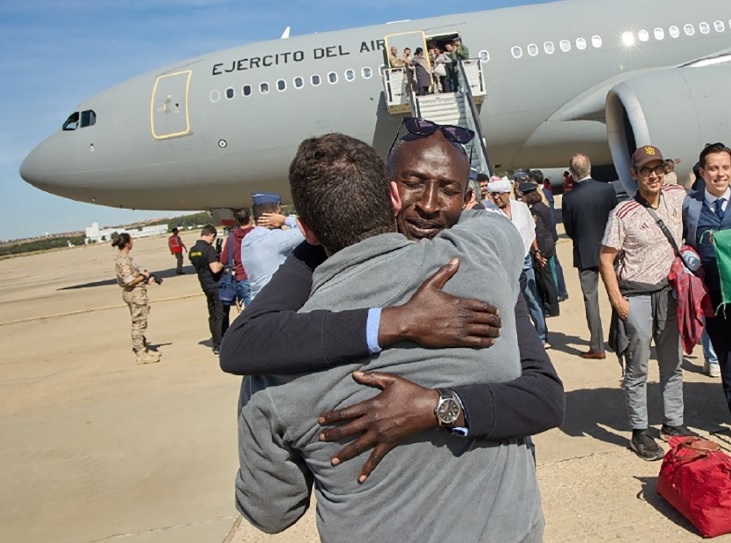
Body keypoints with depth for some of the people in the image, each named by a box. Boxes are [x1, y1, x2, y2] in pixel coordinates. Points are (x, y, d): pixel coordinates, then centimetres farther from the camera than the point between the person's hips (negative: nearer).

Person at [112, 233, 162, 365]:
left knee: (139, 324, 18)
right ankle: (141, 355, 4)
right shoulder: (124, 260, -20)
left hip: (136, 294, 10)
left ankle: (145, 349, 29)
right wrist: (144, 276, -11)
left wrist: (145, 280, 7)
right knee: (139, 324, -3)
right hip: (135, 294, -10)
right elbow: (130, 281, -24)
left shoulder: (125, 258, 11)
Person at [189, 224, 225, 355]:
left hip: (205, 286, 8)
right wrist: (223, 263, -7)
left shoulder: (192, 251, 9)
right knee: (221, 315, -2)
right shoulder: (209, 249, -18)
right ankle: (221, 345, -1)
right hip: (216, 285, -8)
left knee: (213, 316, 14)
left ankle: (216, 344, 18)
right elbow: (215, 269, -26)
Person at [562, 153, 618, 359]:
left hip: (585, 253, -2)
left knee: (591, 298, 4)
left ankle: (597, 347, 7)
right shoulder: (607, 189, -8)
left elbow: (569, 230, -5)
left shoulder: (569, 198, -14)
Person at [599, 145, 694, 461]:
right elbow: (605, 259, -11)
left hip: (669, 292, 6)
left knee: (673, 363, 16)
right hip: (636, 296, -5)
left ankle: (673, 423, 32)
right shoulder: (623, 213, -14)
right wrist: (616, 301, -15)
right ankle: (639, 433, 14)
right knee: (637, 369, 3)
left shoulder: (677, 196, 0)